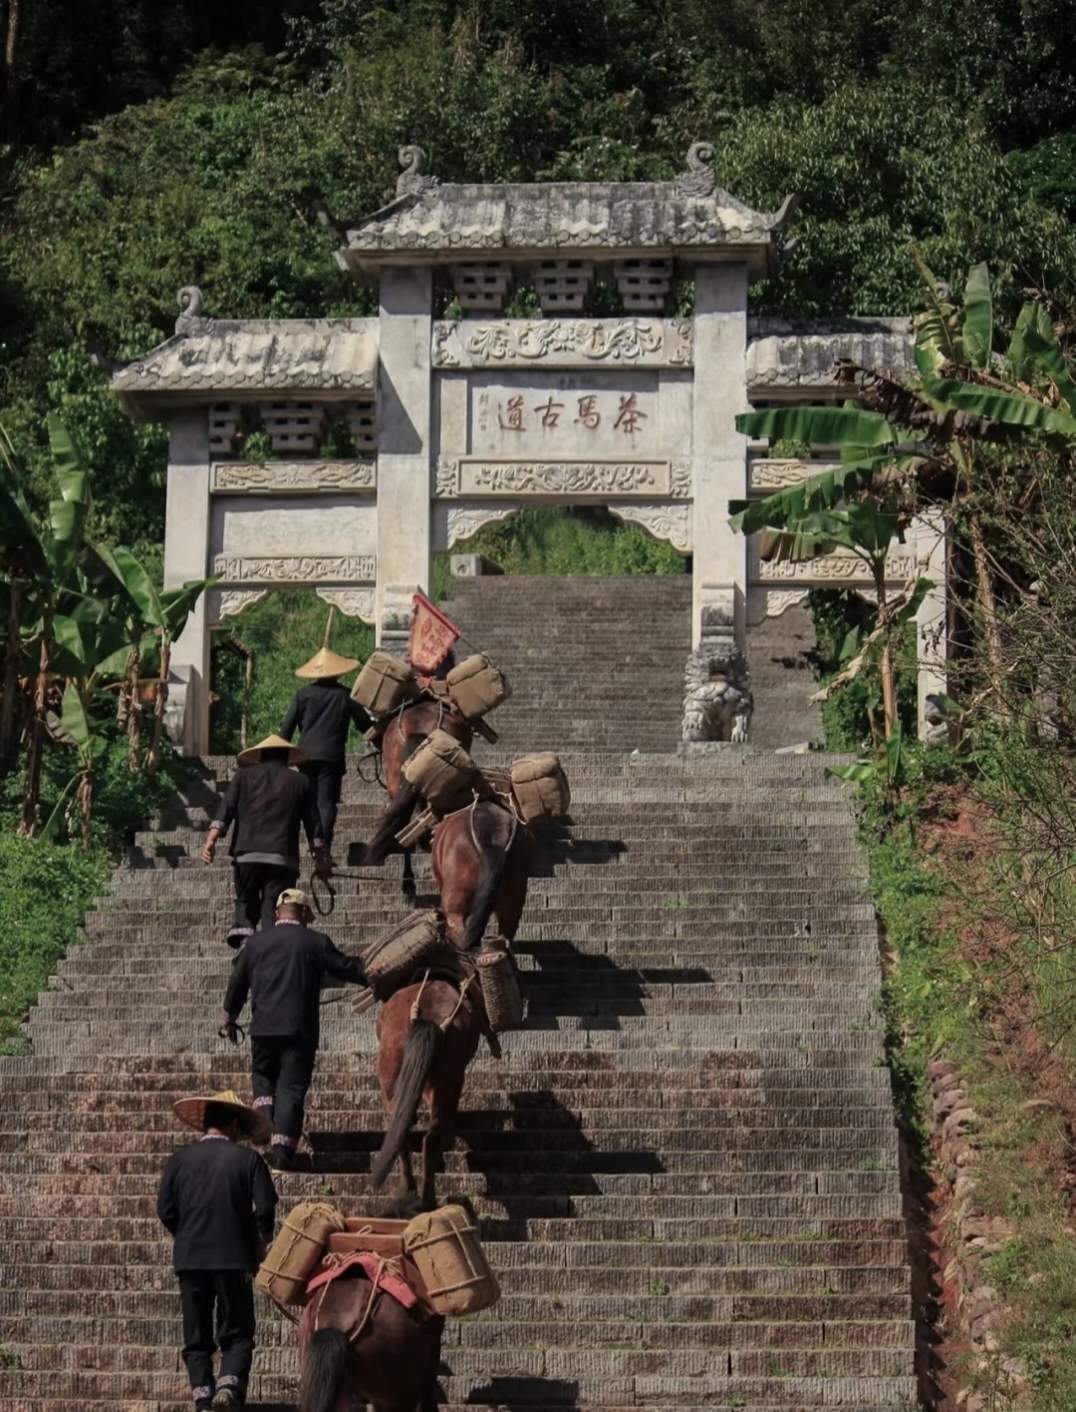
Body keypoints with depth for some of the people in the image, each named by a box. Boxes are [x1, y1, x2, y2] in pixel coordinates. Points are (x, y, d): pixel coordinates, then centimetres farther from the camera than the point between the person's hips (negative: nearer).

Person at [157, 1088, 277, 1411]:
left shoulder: (180, 1160, 2)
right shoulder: (247, 1159, -2)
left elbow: (165, 1209, 0)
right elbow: (265, 1207, -8)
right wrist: (260, 1240, 10)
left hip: (190, 1259, 1)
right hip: (234, 1258, -1)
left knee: (197, 1338, 10)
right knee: (237, 1335, 5)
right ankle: (229, 1383, -19)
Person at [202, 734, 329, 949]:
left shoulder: (244, 776, 14)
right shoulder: (300, 782, 13)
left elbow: (226, 809, 2)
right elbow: (313, 826, 12)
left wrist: (211, 840, -4)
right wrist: (321, 859, 17)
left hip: (247, 853, 1)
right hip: (283, 857, -1)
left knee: (246, 902, 13)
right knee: (273, 909, -1)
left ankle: (243, 935, -12)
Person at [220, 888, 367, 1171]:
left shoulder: (256, 942, 9)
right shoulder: (316, 943, 0)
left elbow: (238, 982, 19)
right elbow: (347, 968, 5)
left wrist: (229, 1017, 33)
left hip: (263, 1028, 2)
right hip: (300, 1029, -2)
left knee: (263, 1077, 22)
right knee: (292, 1087, 0)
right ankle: (282, 1152, -6)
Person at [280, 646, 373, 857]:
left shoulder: (302, 695, 6)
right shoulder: (345, 695, 2)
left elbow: (287, 727, 4)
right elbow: (365, 724, 7)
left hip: (306, 755, 2)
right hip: (332, 756, -2)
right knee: (326, 803, -5)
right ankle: (323, 848, -17)